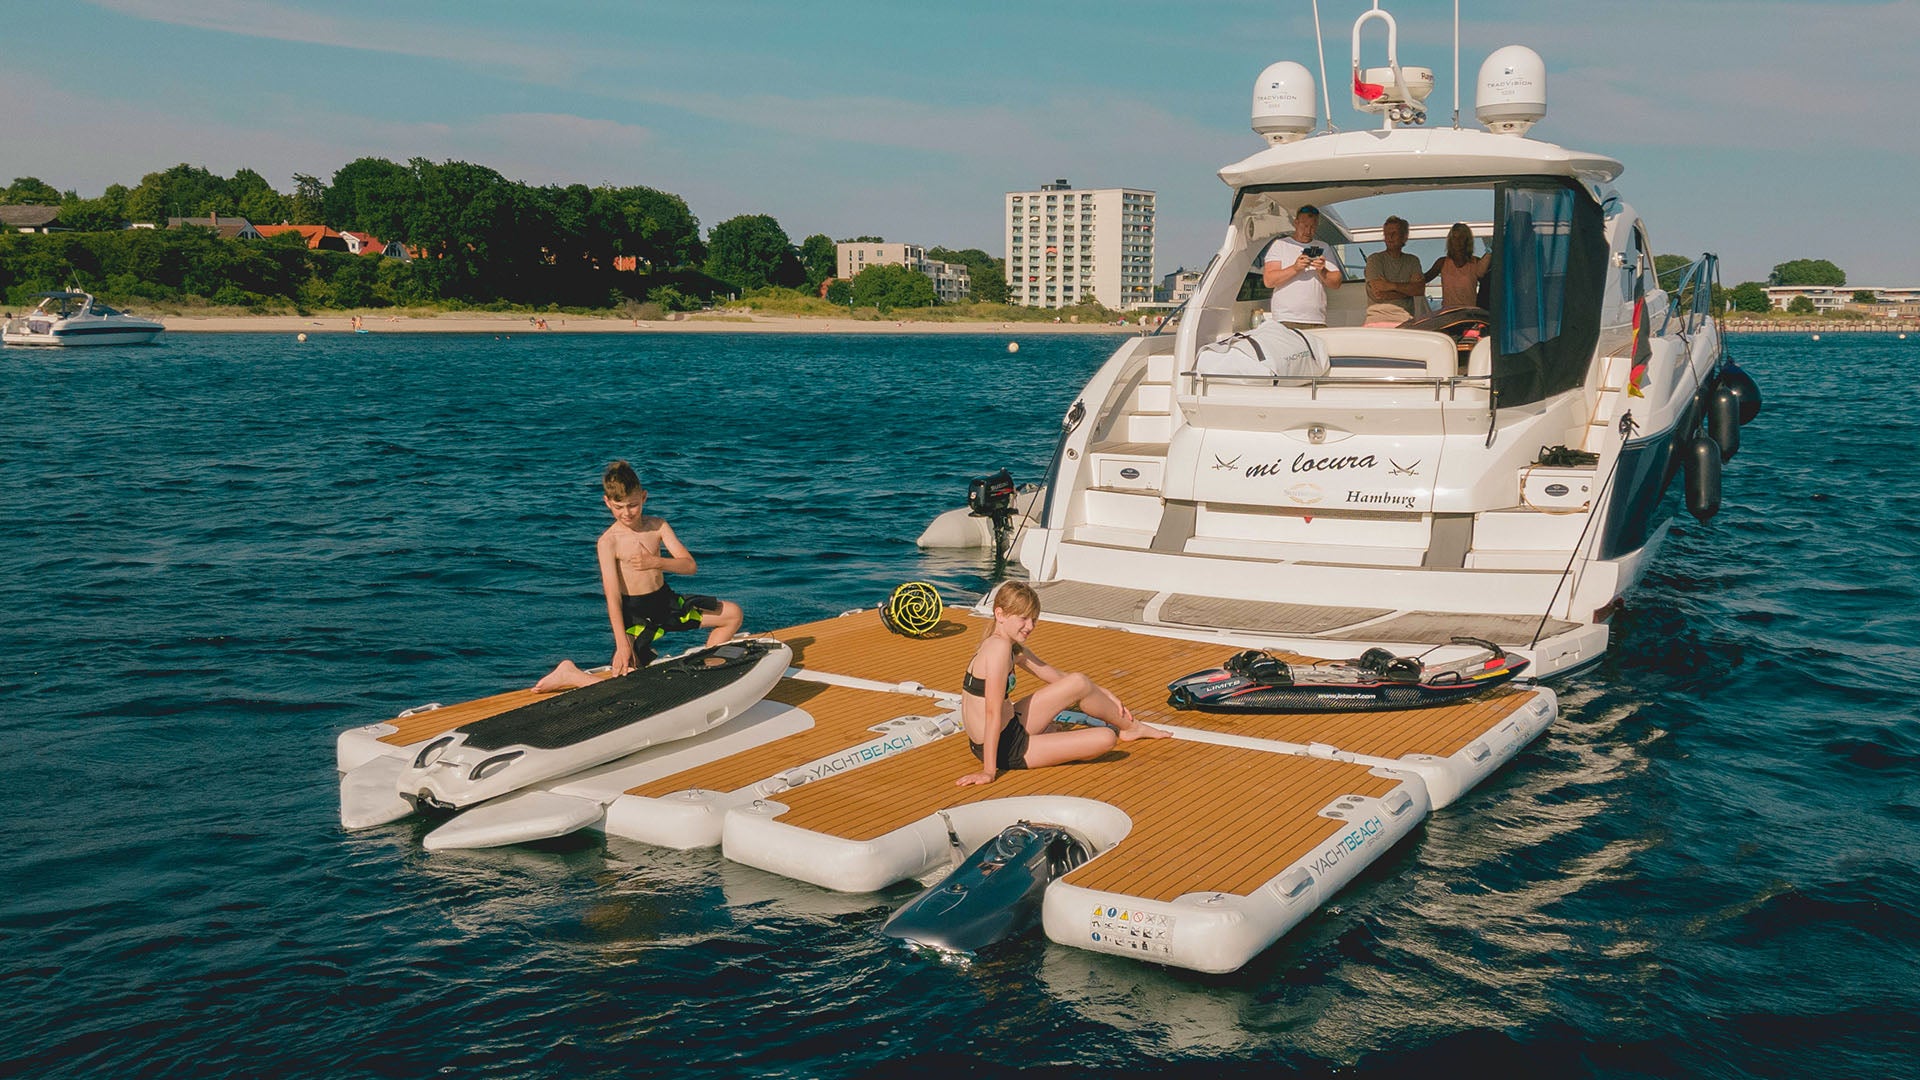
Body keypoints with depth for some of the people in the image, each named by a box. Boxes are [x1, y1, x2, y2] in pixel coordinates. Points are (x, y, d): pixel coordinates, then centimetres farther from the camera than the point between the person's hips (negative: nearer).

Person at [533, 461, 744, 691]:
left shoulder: (658, 526, -1)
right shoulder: (608, 542, -15)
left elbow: (690, 565, -5)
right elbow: (612, 596, -21)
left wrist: (657, 562, -25)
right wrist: (622, 644, -28)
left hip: (666, 601, 6)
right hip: (634, 613, -6)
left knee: (733, 614, 3)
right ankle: (570, 674, 0)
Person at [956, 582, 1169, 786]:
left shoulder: (1014, 649, 9)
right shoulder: (999, 646, -22)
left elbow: (1055, 676, 20)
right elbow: (993, 712, -25)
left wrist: (1101, 693, 17)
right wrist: (989, 771, -26)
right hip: (1007, 750, -10)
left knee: (1078, 682, 11)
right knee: (1106, 739, -5)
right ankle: (1130, 728, 27)